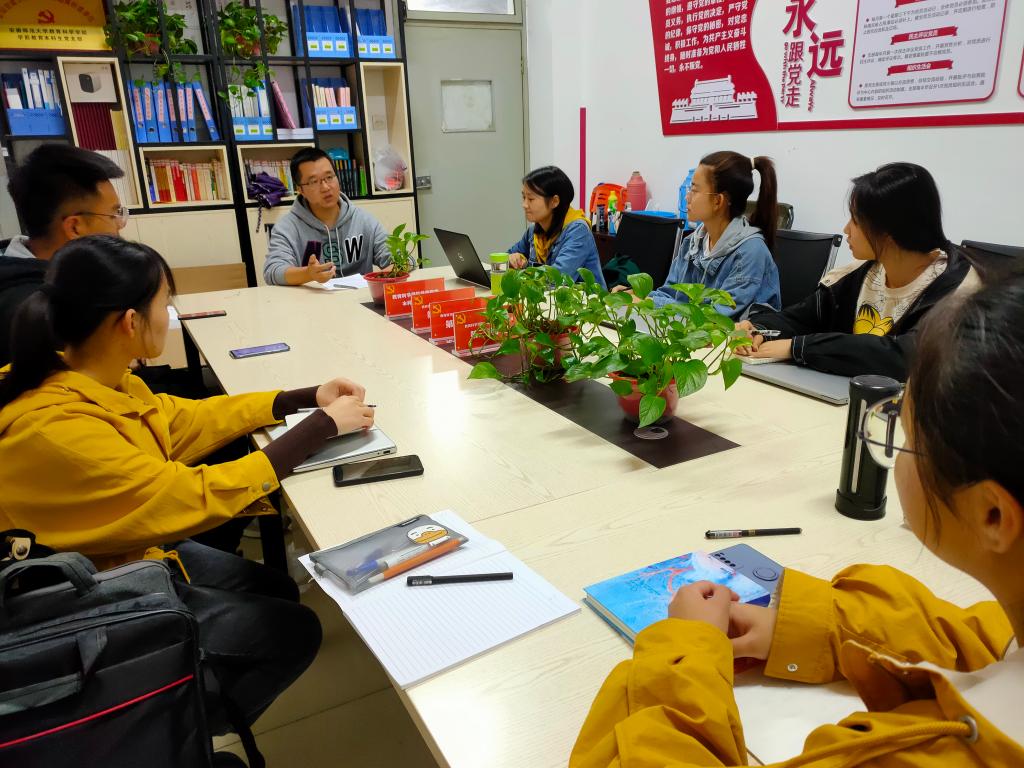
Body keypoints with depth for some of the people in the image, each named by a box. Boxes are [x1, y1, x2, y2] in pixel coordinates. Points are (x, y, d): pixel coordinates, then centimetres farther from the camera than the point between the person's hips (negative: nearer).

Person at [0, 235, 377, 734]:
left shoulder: (94, 380, -8)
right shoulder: (56, 430, -35)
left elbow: (185, 421, 4)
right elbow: (198, 497, -31)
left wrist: (307, 398, -3)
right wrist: (324, 426, -24)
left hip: (136, 550, 8)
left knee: (279, 593, 15)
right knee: (295, 631, -2)